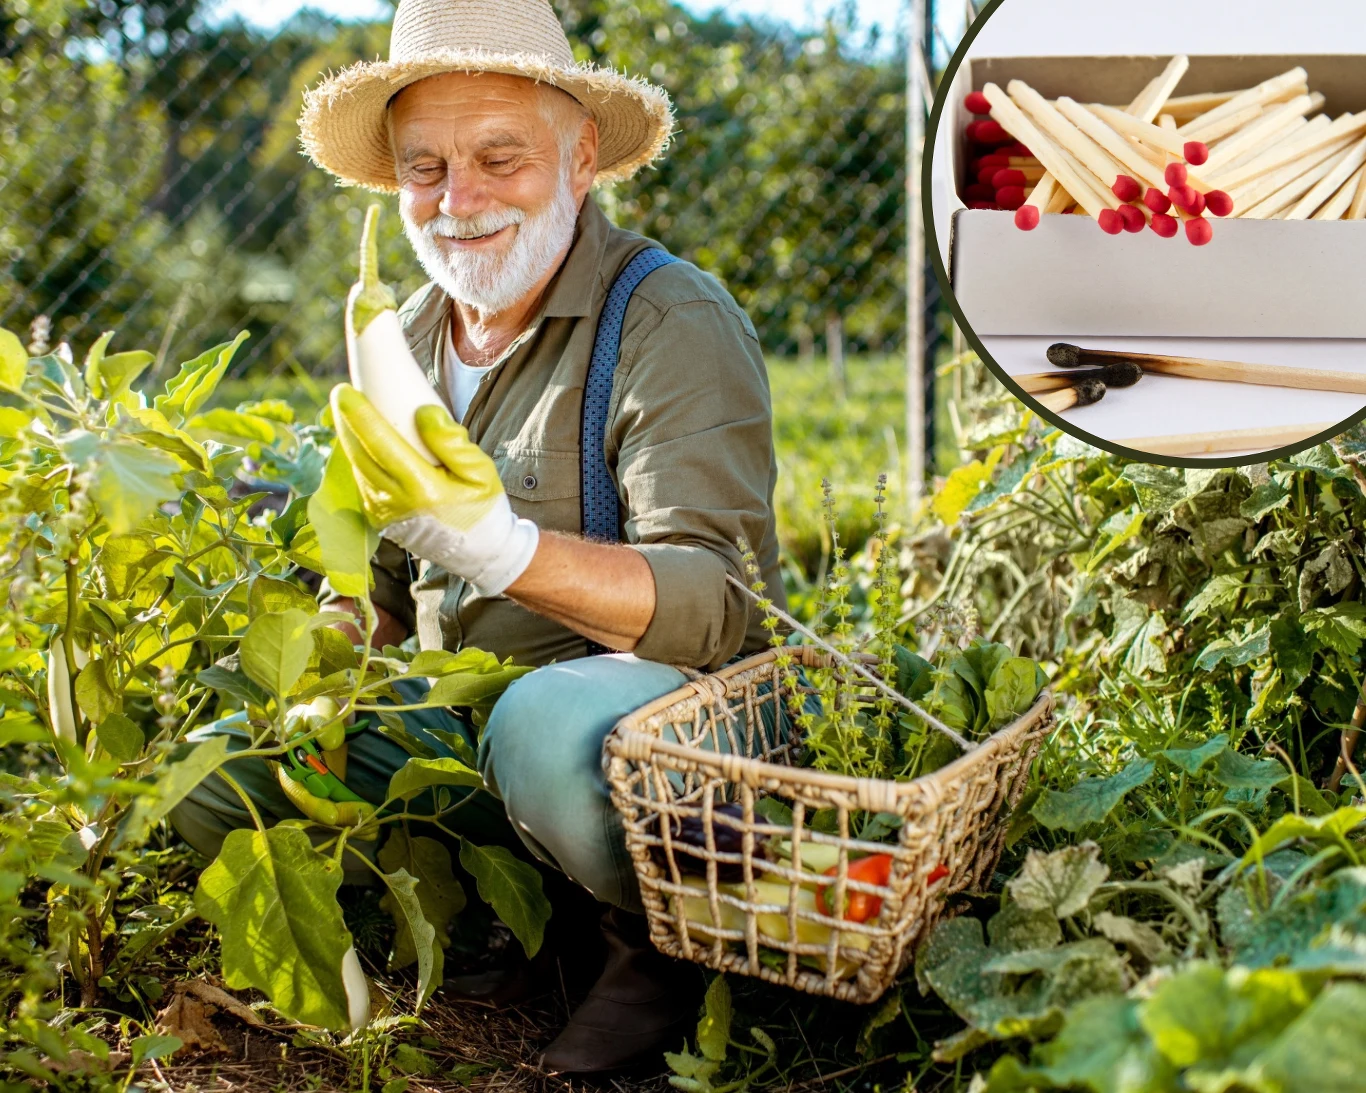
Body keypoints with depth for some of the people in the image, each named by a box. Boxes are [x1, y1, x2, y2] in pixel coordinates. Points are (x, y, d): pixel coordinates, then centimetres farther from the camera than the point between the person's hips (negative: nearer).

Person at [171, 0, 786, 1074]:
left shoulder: (678, 328, -14)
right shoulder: (407, 337, 9)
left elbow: (719, 607, -24)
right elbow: (385, 582, 18)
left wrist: (499, 548, -38)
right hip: (452, 721, 7)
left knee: (546, 725, -39)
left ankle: (671, 939, -8)